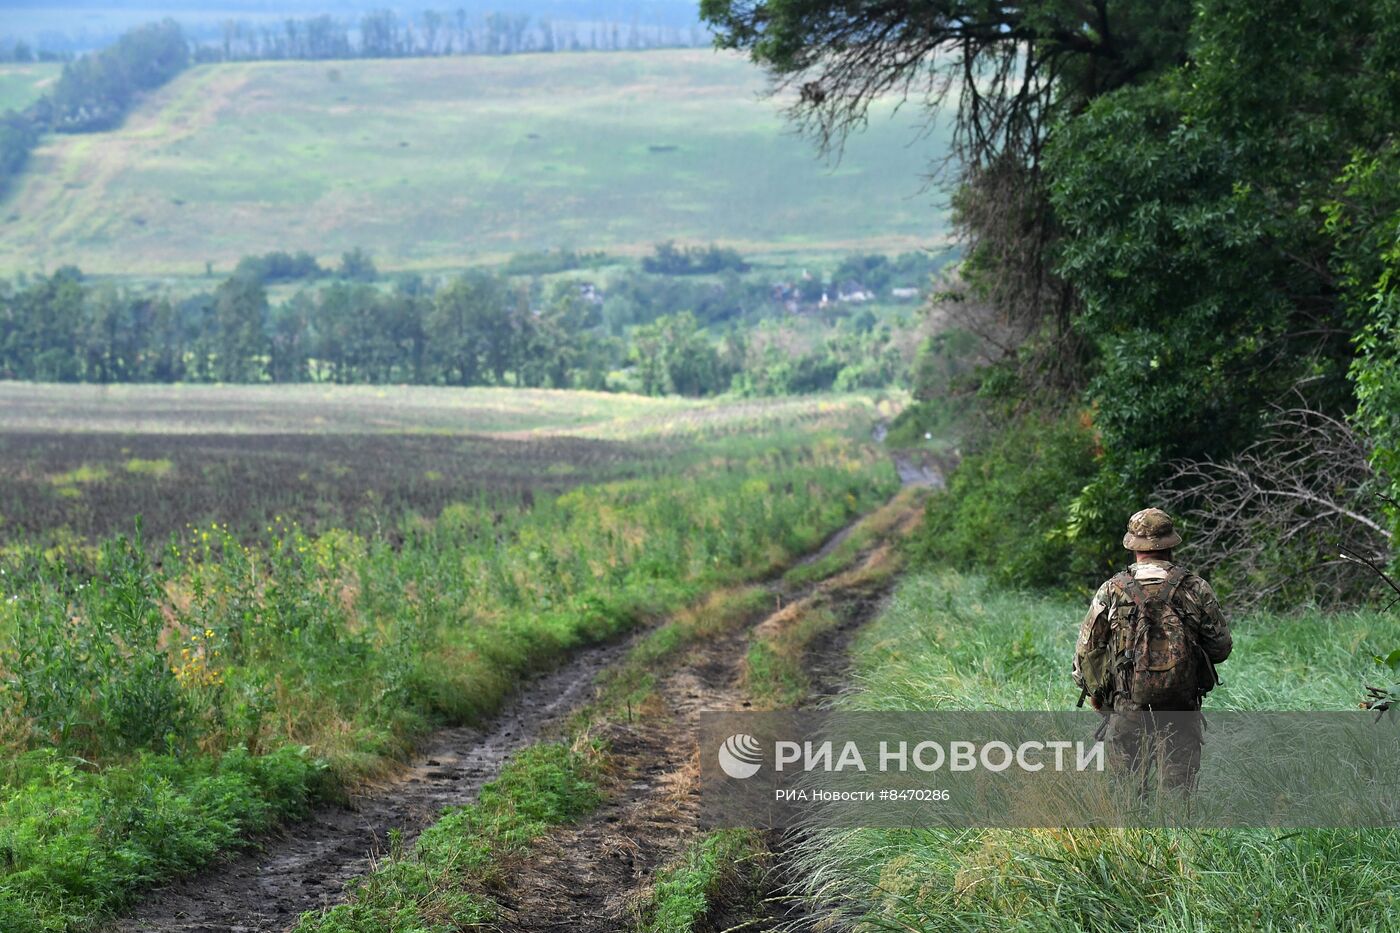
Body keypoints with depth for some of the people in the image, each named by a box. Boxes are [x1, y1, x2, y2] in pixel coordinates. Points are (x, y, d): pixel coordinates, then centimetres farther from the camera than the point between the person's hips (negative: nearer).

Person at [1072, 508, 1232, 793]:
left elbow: (1086, 649, 3)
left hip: (1126, 707, 0)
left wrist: (1093, 691, 19)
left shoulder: (1111, 591, -1)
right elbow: (1221, 646, 2)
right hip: (1181, 706, 0)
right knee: (1178, 787, 3)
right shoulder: (1196, 589, -1)